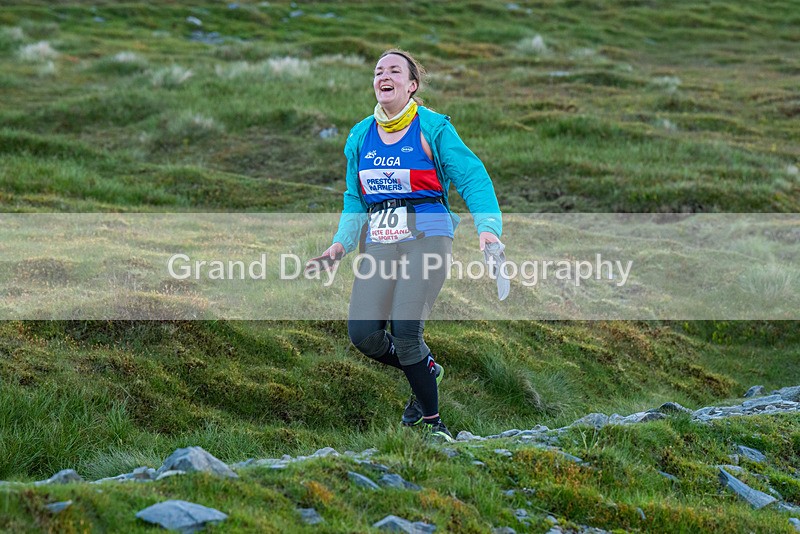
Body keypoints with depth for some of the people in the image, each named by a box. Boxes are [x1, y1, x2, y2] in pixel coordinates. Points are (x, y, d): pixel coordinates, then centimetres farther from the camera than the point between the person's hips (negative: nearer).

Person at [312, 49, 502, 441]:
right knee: (363, 333, -9)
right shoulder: (361, 135, 14)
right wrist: (342, 242, 8)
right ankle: (425, 370, 21)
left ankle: (430, 420, 1)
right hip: (379, 243, 5)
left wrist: (487, 227, -20)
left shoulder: (432, 128, -2)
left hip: (426, 237, -5)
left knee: (405, 331, -18)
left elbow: (473, 178, -6)